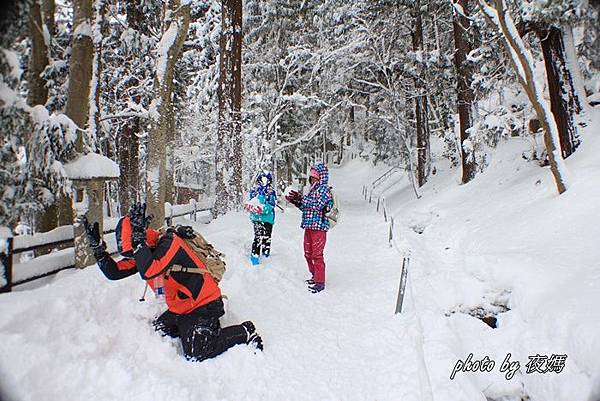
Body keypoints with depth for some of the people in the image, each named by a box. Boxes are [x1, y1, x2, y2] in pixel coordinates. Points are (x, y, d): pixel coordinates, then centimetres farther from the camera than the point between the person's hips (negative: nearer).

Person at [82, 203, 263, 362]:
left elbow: (149, 272, -40)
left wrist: (138, 239, -39)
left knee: (195, 355, -12)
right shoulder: (144, 252, 2)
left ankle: (244, 332, 1)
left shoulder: (169, 242, -24)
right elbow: (114, 272, 0)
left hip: (204, 305, -9)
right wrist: (97, 247, -9)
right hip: (180, 308, 10)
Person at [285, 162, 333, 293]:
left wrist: (301, 198, -21)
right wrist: (295, 201, 7)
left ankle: (320, 282, 3)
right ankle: (315, 276, 32)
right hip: (309, 226, 9)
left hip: (319, 226, -9)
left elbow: (317, 205, -22)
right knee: (308, 254, 16)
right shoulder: (312, 189, 17)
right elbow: (305, 207, 19)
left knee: (317, 254, -6)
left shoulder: (324, 189, -9)